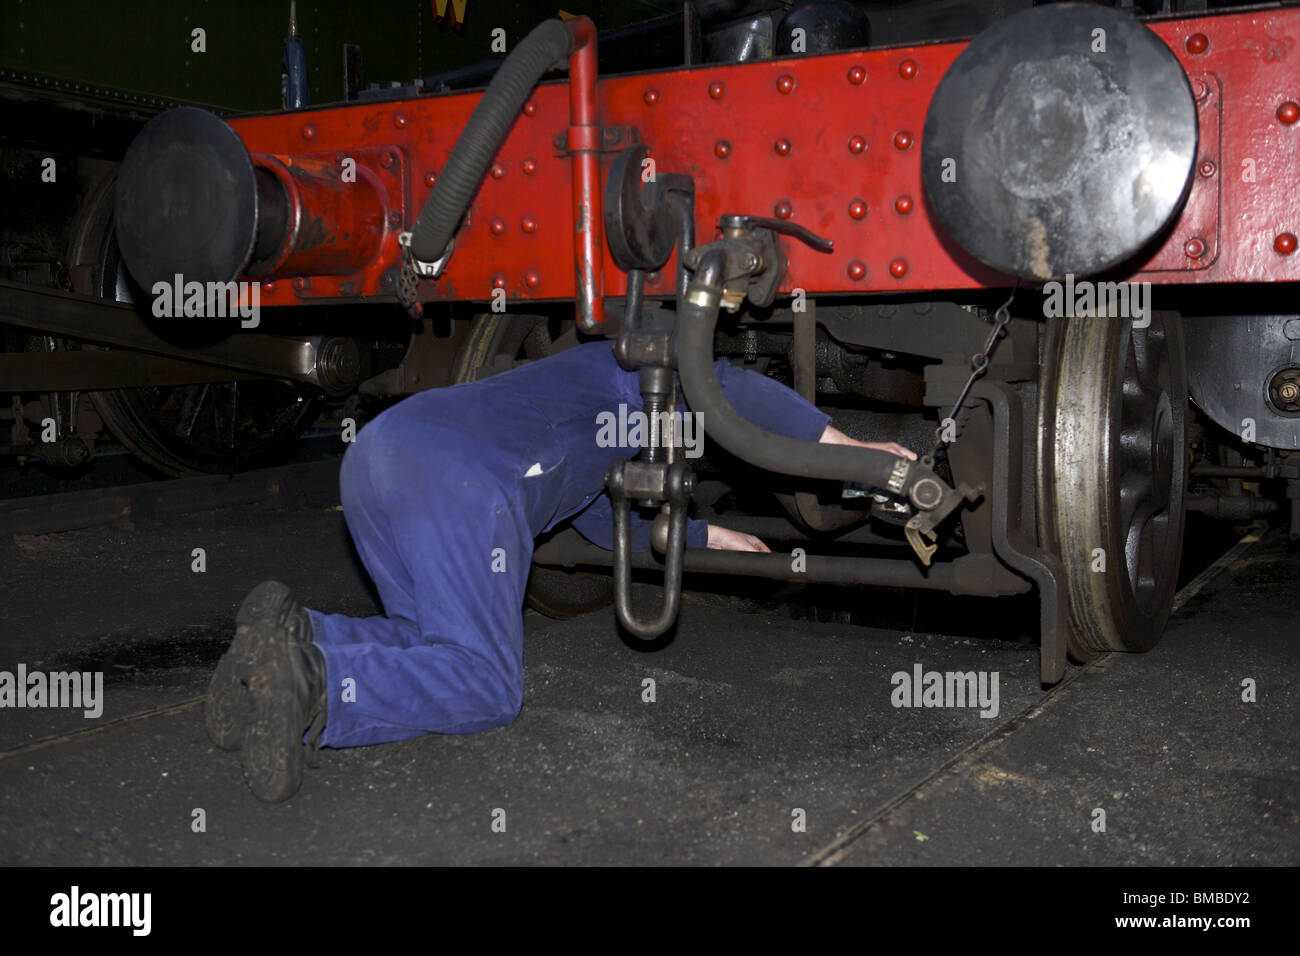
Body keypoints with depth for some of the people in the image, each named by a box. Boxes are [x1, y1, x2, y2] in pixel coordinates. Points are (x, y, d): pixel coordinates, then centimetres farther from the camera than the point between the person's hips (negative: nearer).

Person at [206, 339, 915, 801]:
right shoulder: (622, 369, 19)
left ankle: (295, 640, -7)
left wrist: (712, 536, 55)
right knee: (483, 686, -8)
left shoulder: (572, 435, 43)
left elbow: (608, 523, 51)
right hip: (455, 478, -9)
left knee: (435, 641, 16)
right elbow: (721, 385, 1)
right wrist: (845, 447, 5)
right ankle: (315, 684, -30)